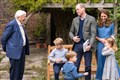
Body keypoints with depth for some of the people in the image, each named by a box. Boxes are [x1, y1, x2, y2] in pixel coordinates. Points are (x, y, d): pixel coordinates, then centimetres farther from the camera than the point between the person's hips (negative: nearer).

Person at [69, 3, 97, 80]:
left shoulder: (91, 19, -1)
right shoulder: (75, 20, 12)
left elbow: (93, 33, -7)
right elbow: (71, 32, 20)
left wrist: (90, 45, -17)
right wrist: (73, 37, -3)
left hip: (87, 45, -3)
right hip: (77, 45, 3)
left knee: (88, 66, 4)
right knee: (75, 65, 4)